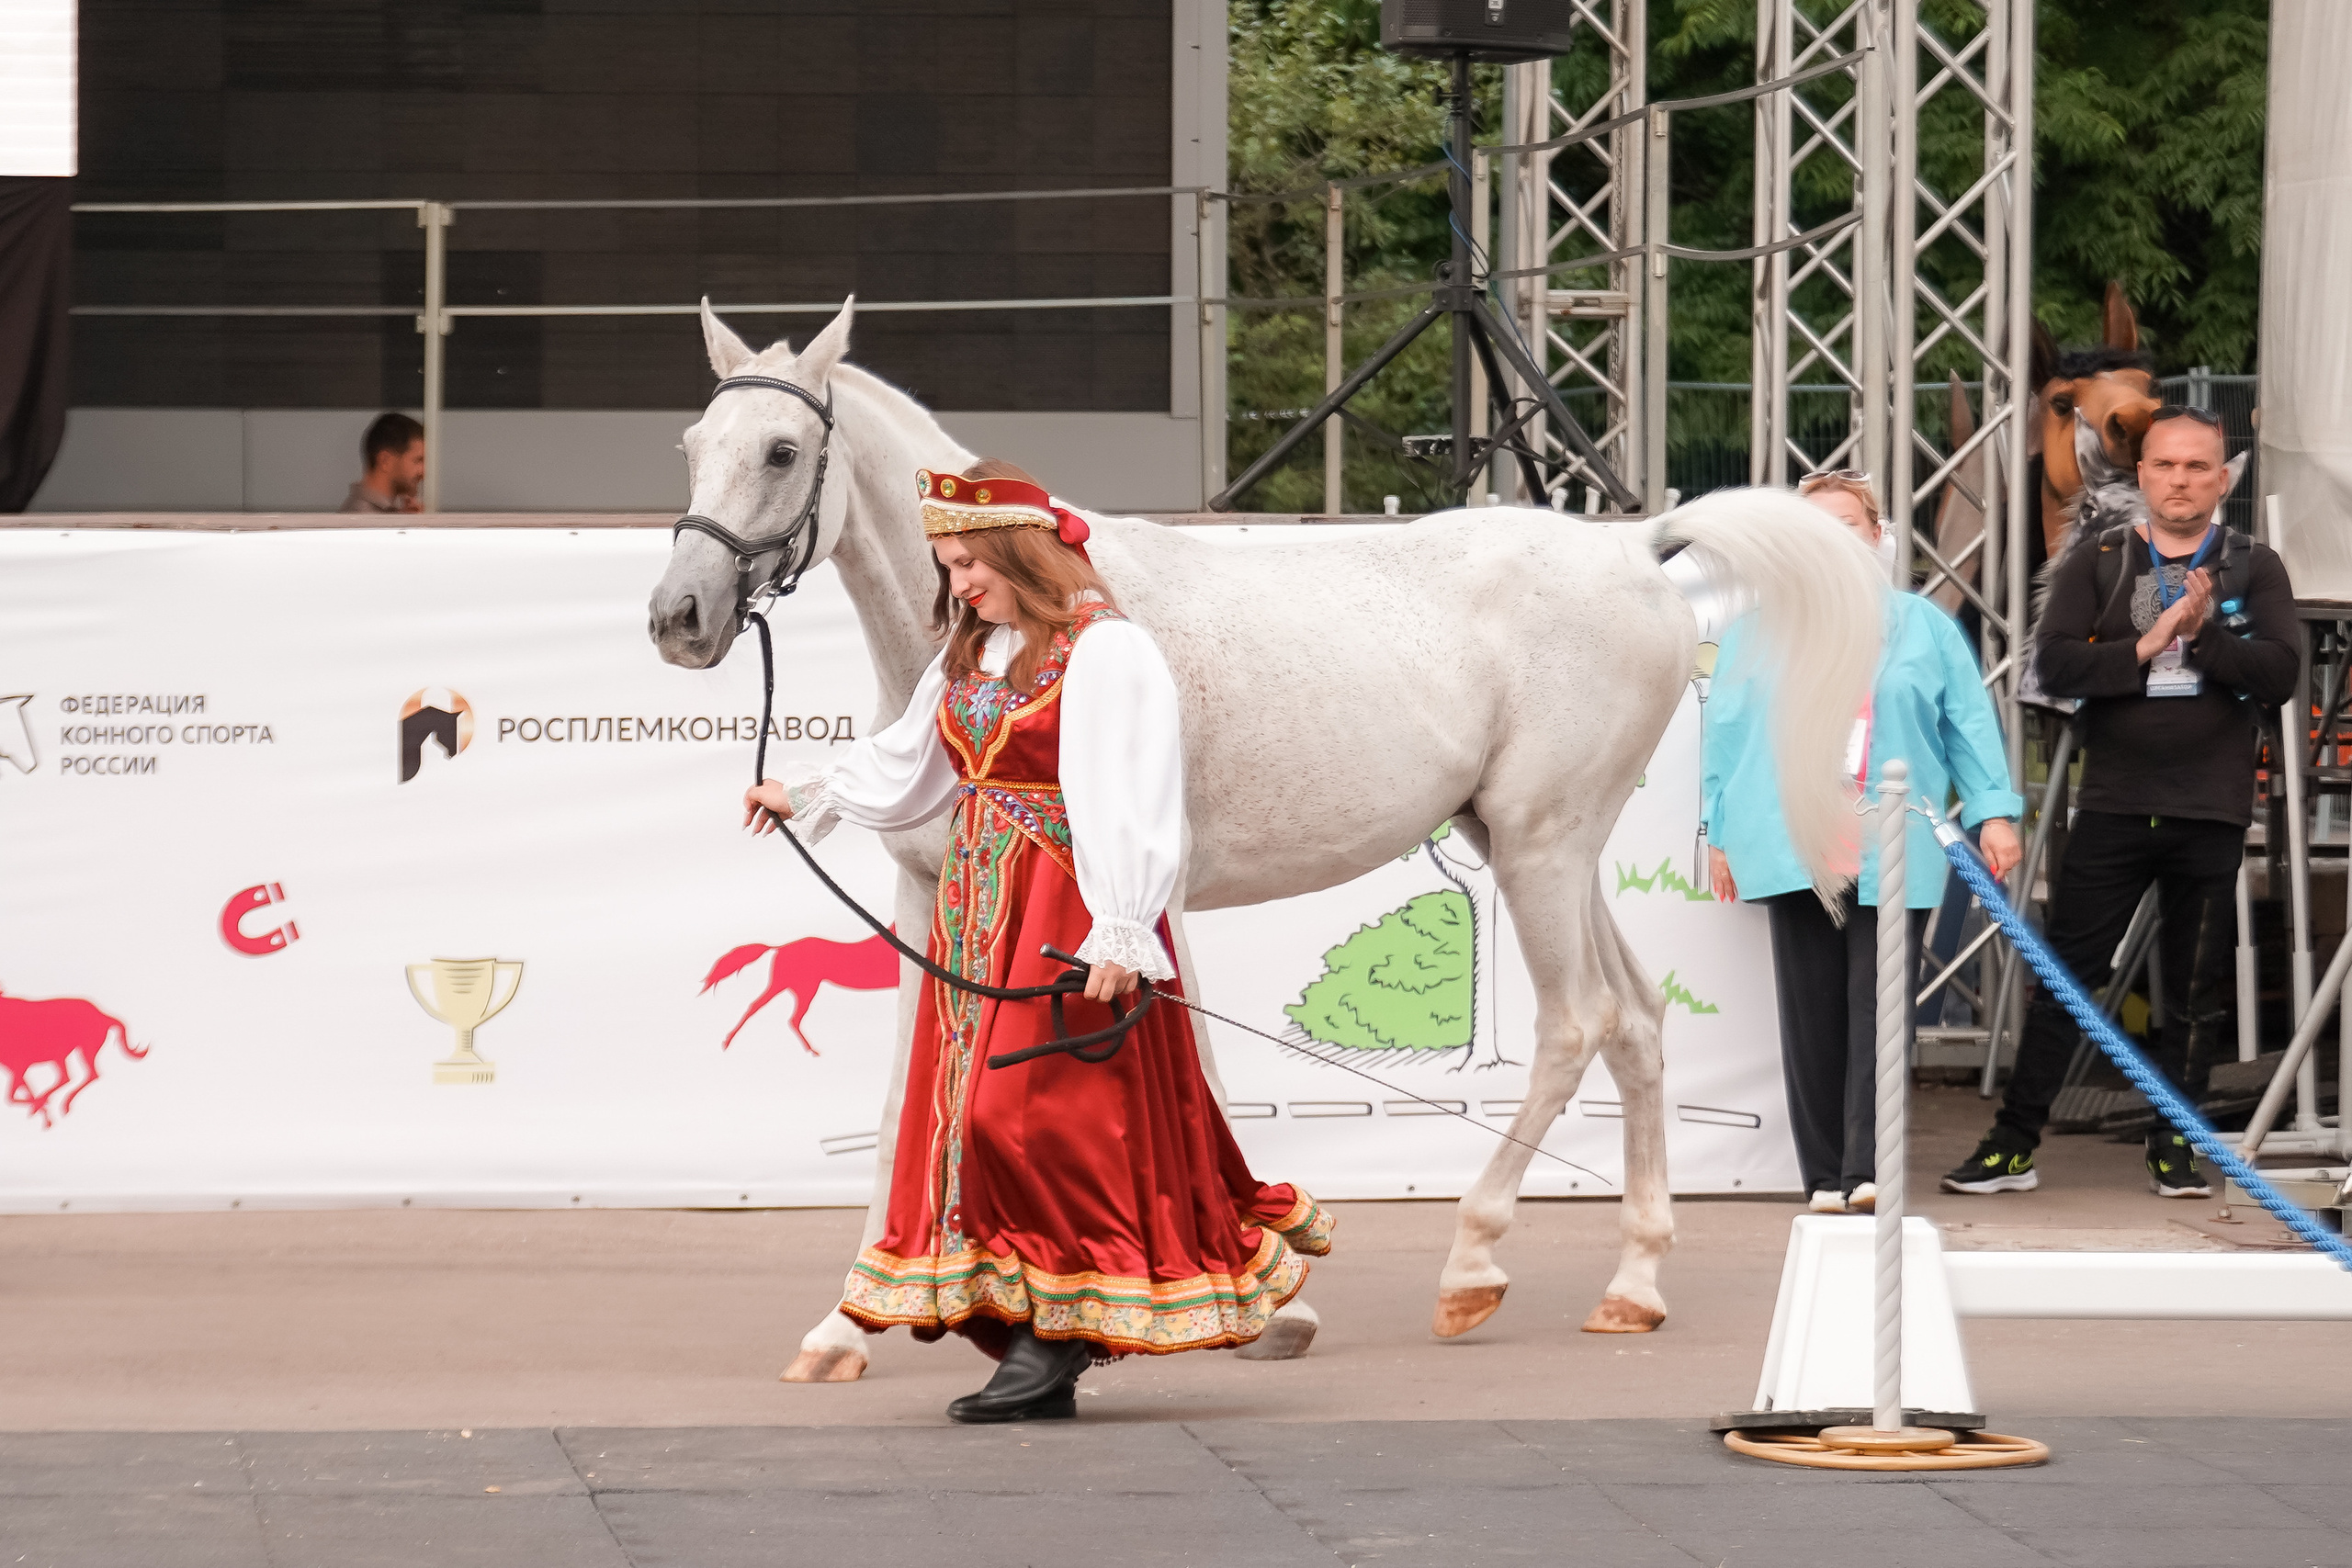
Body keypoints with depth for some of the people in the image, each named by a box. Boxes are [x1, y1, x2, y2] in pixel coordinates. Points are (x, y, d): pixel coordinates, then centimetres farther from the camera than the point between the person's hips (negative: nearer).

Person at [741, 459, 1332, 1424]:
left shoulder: (1105, 651, -13)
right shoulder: (969, 657, 13)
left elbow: (1130, 799, -18)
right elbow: (905, 766, 27)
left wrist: (1118, 932, -24)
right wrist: (809, 798, 33)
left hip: (1068, 913, -9)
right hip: (978, 907, 9)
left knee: (1034, 1114, -12)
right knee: (976, 1110, 6)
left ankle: (1054, 1340, -6)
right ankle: (1039, 1345, 10)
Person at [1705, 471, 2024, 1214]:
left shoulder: (1923, 625, 13)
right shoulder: (1756, 628, 13)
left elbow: (1970, 724, 11)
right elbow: (1724, 735, 14)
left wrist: (1994, 812, 4)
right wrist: (1720, 835, 10)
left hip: (1895, 853, -1)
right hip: (1791, 845, 1)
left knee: (1880, 1009, -8)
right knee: (1813, 1011, 0)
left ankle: (1869, 1168, -13)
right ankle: (1826, 1174, 4)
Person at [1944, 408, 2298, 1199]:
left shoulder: (2253, 569, 7)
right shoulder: (2096, 564, 7)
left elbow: (2280, 674, -6)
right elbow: (2056, 665, -6)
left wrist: (2205, 633, -19)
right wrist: (2146, 647, -16)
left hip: (2212, 814, 0)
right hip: (2113, 808, 0)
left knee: (2192, 989, 5)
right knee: (2066, 976, -1)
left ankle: (2175, 1147, 15)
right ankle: (2014, 1145, 3)